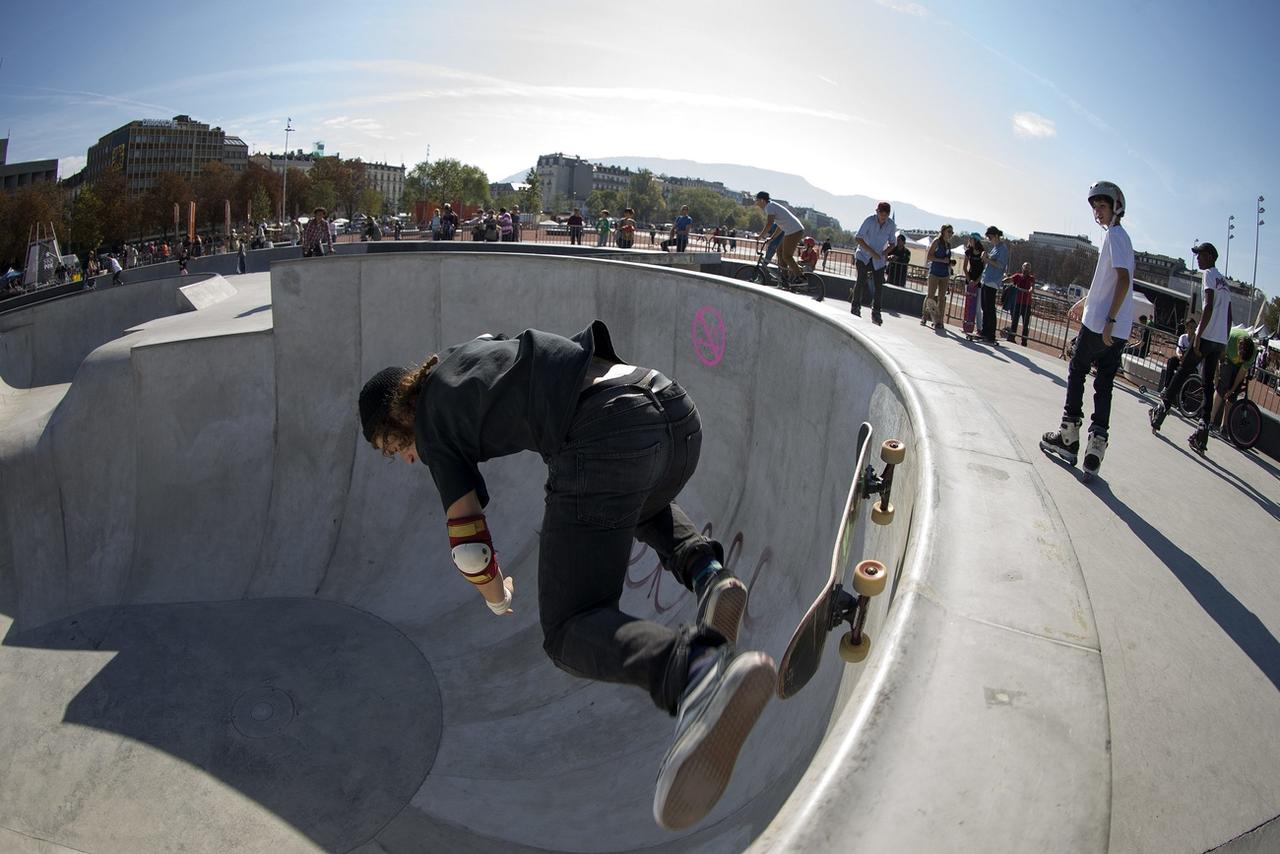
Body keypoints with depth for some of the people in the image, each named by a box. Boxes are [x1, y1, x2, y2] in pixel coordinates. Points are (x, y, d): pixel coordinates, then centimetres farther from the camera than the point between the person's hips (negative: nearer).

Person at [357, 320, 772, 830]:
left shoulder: (430, 425, 14)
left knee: (570, 631, -3)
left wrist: (496, 597, 33)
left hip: (603, 438, -8)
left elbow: (469, 544, 12)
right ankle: (706, 572, 11)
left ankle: (697, 672, -35)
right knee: (643, 502, 41)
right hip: (678, 412, 8)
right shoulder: (469, 352, 34)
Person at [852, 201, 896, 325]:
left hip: (878, 260, 3)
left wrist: (884, 253, -13)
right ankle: (855, 307, -2)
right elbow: (858, 238, -15)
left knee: (879, 285, -4)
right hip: (863, 256, -3)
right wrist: (872, 252, -21)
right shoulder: (869, 221, -15)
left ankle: (876, 314, 5)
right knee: (861, 281, -16)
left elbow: (892, 243, 6)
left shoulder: (891, 225, -6)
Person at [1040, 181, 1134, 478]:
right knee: (1104, 385, 5)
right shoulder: (1120, 236, 18)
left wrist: (1109, 321, -23)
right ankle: (1096, 445, -1)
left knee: (1076, 373, 8)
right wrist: (1084, 302, 37)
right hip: (1119, 330, 8)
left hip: (1099, 324, -8)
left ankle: (1068, 436, 13)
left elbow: (1124, 280, -20)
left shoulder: (1114, 235, -10)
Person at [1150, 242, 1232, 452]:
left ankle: (1162, 408, 4)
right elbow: (1228, 317, 22)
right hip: (1220, 341, 7)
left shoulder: (1209, 274, -3)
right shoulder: (1224, 281, 23)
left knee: (1182, 372, 1)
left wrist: (1198, 335, -18)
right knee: (1208, 384, 3)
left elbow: (1209, 307, -15)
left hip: (1207, 337, -7)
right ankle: (1203, 428, -2)